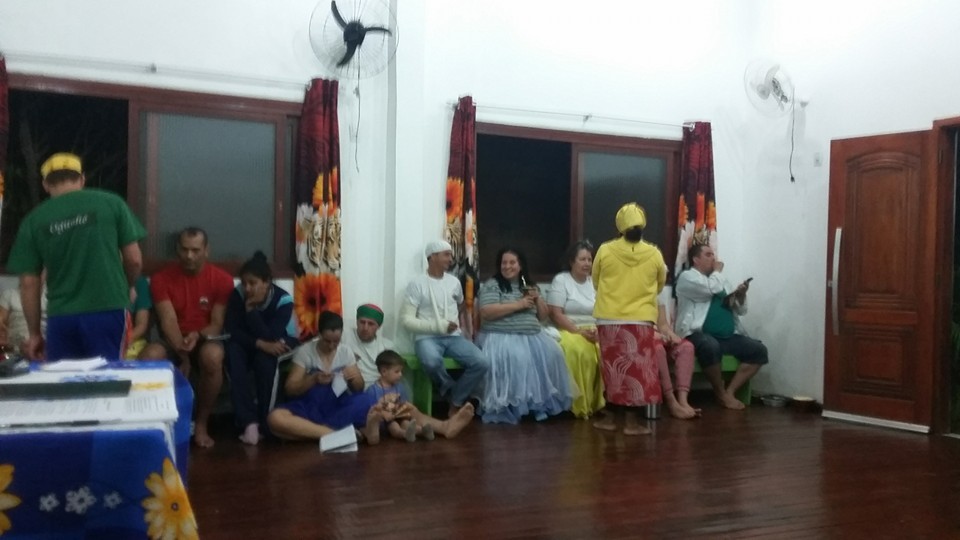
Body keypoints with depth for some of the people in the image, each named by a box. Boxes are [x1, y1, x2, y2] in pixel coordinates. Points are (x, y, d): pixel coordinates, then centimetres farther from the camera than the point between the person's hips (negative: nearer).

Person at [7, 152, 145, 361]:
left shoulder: (34, 220, 4)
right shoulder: (111, 203, 1)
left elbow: (29, 283, 5)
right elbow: (134, 259, 2)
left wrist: (34, 333, 14)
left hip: (62, 317, 1)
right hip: (108, 310, -1)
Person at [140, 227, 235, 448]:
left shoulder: (222, 279, -5)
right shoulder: (161, 278, -4)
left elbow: (218, 324, -5)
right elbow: (168, 320, -14)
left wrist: (199, 335, -27)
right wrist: (182, 354, -28)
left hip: (205, 339, -1)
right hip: (174, 341, 1)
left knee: (213, 356, -38)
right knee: (149, 356, -34)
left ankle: (201, 424, -19)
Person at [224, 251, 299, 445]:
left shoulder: (283, 300, -24)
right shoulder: (238, 295, -16)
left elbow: (270, 337, -33)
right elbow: (231, 331, -20)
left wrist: (252, 309, -36)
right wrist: (260, 343, -35)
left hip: (279, 343, -3)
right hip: (249, 344, 3)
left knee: (265, 358, -37)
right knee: (233, 351, -32)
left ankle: (263, 422, -24)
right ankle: (248, 421, -35)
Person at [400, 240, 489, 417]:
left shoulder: (454, 282, 12)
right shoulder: (417, 284, -4)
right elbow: (406, 319, -9)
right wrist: (438, 326, -16)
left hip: (454, 337, 5)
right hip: (427, 337, -5)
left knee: (482, 363, -21)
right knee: (432, 362, -40)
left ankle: (456, 403, -3)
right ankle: (451, 391, -7)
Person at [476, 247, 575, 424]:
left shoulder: (530, 286, 19)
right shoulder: (491, 285, 2)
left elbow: (543, 316, 20)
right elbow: (485, 312, -14)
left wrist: (538, 299, -1)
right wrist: (518, 305, -13)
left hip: (532, 336, 6)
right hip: (501, 336, -5)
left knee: (552, 353, -21)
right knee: (516, 358, -35)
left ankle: (544, 401, -12)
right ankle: (511, 406, -26)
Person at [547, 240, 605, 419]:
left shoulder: (595, 282, 16)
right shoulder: (560, 280, 1)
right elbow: (556, 315, -8)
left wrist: (598, 330, -13)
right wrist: (580, 332, -17)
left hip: (594, 332, 4)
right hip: (569, 331, -4)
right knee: (580, 352, -37)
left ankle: (600, 401, -18)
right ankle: (582, 406, -25)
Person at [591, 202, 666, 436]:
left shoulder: (605, 251, -4)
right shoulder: (654, 254, -3)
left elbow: (596, 283, 10)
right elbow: (659, 286, 14)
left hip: (609, 320, 1)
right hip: (640, 321, -1)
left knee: (612, 369, 10)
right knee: (635, 369, 4)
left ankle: (612, 418, 17)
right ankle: (631, 421, 5)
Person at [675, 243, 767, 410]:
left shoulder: (720, 280, 26)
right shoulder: (687, 276, 3)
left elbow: (740, 310, 23)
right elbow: (711, 289, -17)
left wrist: (741, 295, 2)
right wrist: (717, 271, 3)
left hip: (728, 337, 7)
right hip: (699, 335, -7)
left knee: (759, 350, -12)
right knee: (710, 346, -39)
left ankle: (730, 391, -14)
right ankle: (721, 393, -16)